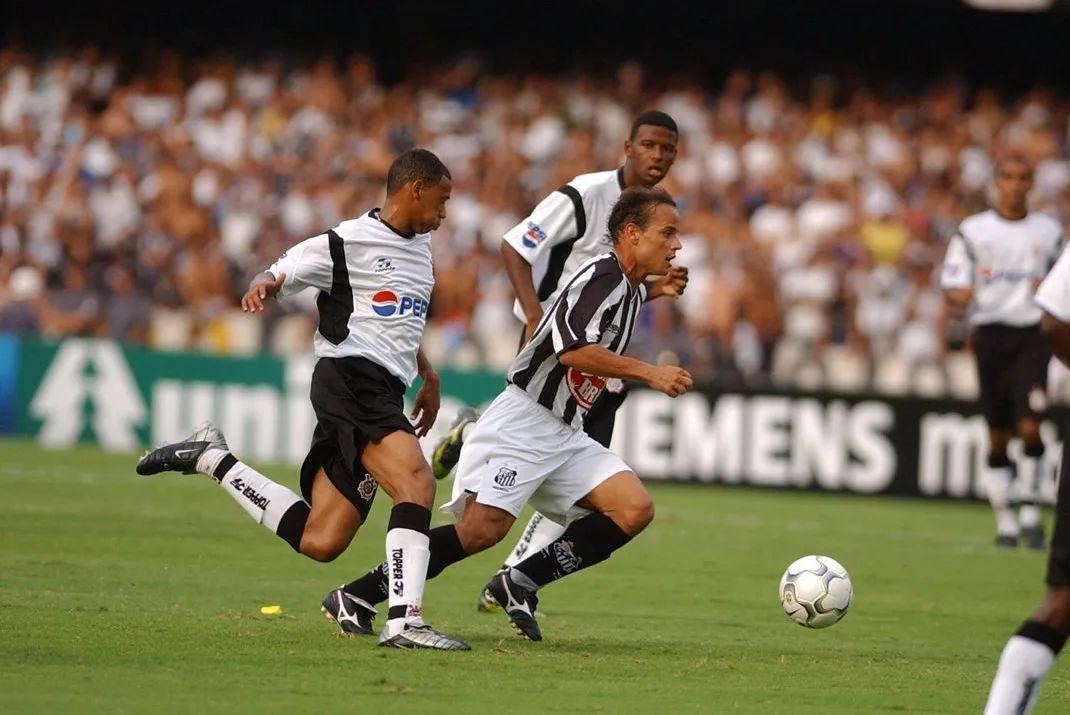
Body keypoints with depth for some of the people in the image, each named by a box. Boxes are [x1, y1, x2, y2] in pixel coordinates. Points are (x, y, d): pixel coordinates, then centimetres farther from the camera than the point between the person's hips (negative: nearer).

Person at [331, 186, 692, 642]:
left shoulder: (632, 291, 15)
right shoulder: (602, 276, -14)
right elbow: (573, 350, -27)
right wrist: (649, 373, -25)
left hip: (565, 434, 9)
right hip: (523, 421, -9)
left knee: (634, 510, -8)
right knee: (483, 529, -19)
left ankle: (518, 584, -3)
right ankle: (359, 595, -8)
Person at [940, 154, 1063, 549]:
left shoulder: (1048, 231, 10)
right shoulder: (973, 230, 6)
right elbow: (952, 284, 4)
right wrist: (960, 294, -19)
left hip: (1032, 334, 0)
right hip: (991, 332, 0)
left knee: (1030, 426, -14)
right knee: (998, 434, 2)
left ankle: (1030, 510, -1)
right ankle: (1004, 519, 11)